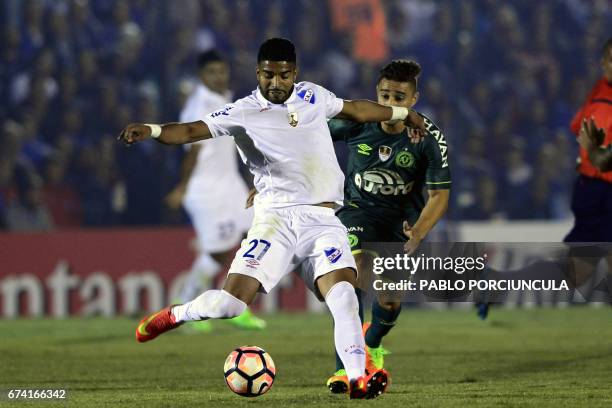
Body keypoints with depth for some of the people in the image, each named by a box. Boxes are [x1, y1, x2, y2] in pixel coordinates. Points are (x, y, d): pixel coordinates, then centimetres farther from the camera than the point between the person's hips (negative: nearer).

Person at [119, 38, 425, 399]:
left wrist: (402, 113, 40)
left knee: (343, 297, -22)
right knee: (231, 301, -13)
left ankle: (358, 380, -22)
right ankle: (173, 315, 17)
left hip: (323, 221, 2)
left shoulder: (313, 97, 12)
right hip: (276, 219, -2)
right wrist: (151, 131, -28)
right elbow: (193, 131, -10)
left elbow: (355, 109, 30)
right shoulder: (244, 112, 0)